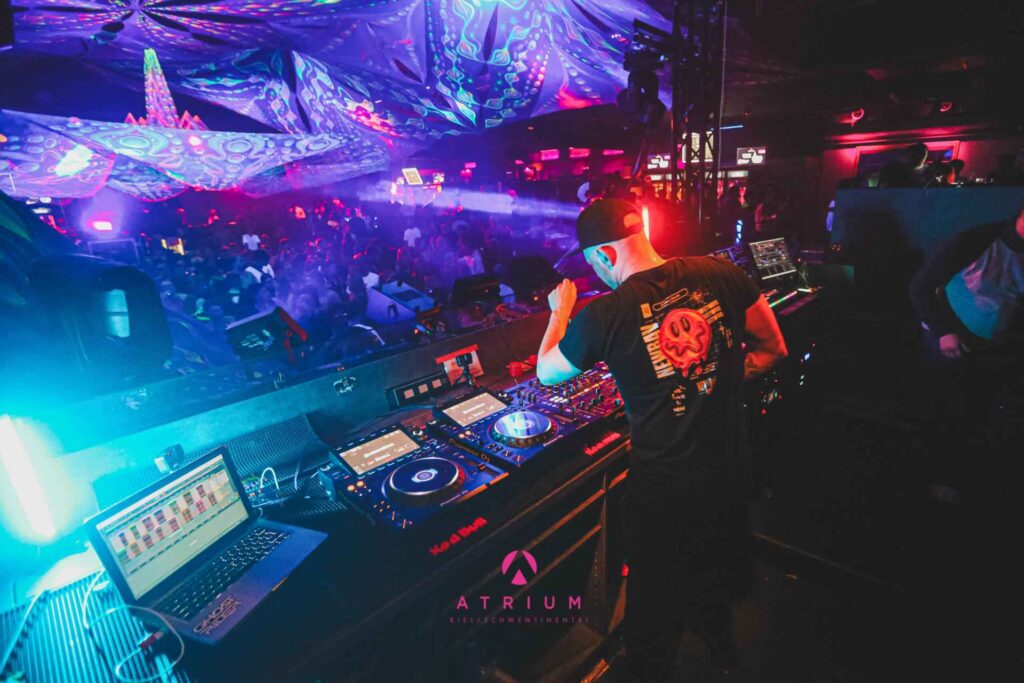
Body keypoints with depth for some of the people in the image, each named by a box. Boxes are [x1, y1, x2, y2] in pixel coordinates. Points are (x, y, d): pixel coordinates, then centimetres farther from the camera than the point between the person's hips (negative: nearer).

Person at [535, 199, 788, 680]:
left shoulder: (604, 315, -21)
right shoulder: (722, 275, -10)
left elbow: (546, 373, -3)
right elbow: (771, 350, 3)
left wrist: (560, 311, 11)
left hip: (663, 494, -5)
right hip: (729, 477, 5)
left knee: (653, 604, 23)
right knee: (714, 585, 33)